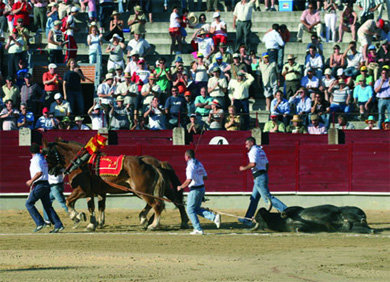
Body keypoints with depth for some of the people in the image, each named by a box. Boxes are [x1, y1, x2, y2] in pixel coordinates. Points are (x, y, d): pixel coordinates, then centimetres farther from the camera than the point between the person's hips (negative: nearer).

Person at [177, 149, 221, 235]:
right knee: (197, 209, 19)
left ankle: (198, 229, 0)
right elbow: (205, 177, 15)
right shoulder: (199, 164, 10)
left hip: (195, 190, -9)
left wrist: (181, 187, -12)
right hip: (202, 188, 9)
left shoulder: (190, 166, -17)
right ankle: (214, 217, 3)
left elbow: (189, 180, -25)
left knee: (190, 210, 3)